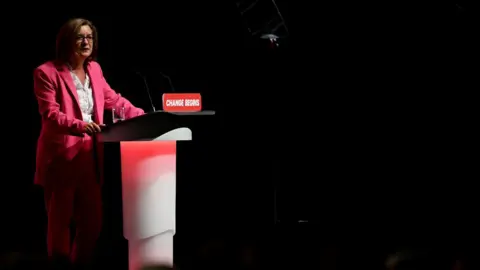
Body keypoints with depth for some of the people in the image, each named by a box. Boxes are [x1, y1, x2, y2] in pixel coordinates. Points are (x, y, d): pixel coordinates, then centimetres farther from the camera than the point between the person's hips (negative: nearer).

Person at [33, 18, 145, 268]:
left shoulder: (94, 69, 12)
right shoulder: (47, 73, -9)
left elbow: (113, 99, 19)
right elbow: (50, 114, -18)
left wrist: (144, 117, 7)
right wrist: (80, 126, -34)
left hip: (89, 157, 6)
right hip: (61, 158, -6)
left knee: (92, 220, 7)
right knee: (60, 222, 1)